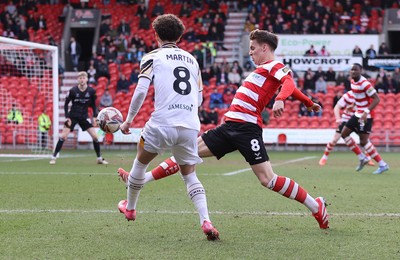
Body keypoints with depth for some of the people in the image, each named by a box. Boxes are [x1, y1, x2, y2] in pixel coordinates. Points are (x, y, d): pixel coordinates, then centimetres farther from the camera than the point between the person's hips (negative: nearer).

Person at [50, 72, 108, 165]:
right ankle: (54, 157, -5)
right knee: (63, 136, -13)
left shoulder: (91, 91, -7)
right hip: (72, 116, -2)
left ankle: (99, 158, 10)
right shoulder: (73, 91, -12)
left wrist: (95, 117, -5)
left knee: (95, 136, -5)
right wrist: (67, 117, -11)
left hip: (84, 117, 2)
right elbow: (66, 104, -2)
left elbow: (93, 105, 7)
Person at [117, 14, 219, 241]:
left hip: (162, 124, -3)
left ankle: (130, 208, 39)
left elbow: (141, 90, -7)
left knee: (141, 162, 23)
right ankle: (206, 220, -10)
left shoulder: (153, 57, 5)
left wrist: (128, 120, 3)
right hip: (190, 126, 3)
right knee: (190, 175, 13)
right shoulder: (192, 59, 19)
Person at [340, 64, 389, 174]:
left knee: (364, 141, -12)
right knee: (344, 133, 11)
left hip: (366, 116, -10)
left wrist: (366, 112, -30)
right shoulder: (353, 82, 6)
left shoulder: (365, 84, -21)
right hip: (358, 114, 10)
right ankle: (362, 158, 18)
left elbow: (377, 99, -23)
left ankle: (383, 165, -5)